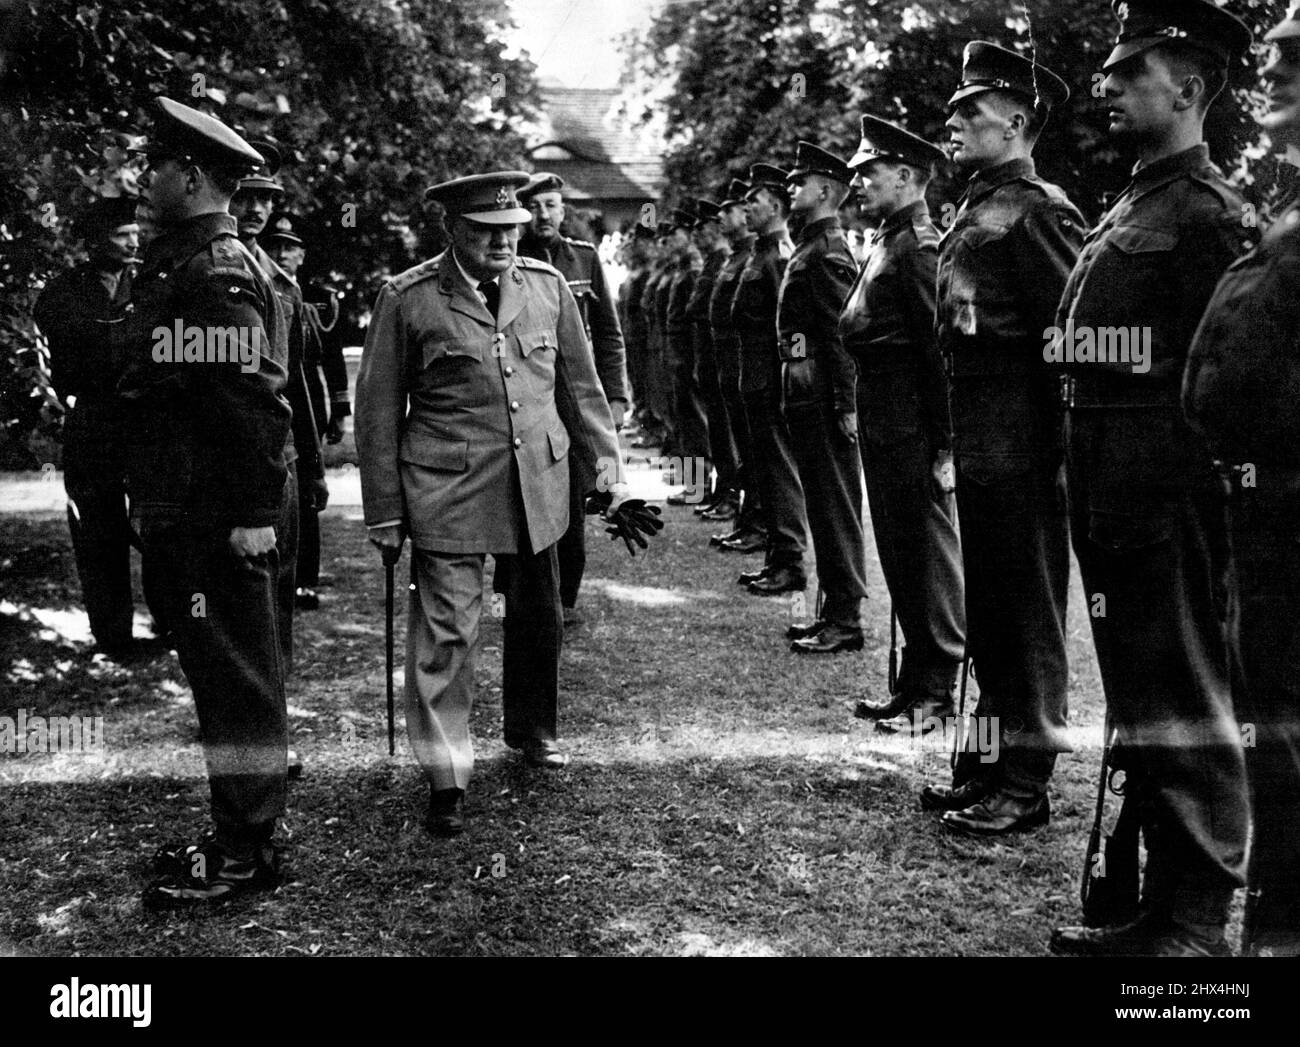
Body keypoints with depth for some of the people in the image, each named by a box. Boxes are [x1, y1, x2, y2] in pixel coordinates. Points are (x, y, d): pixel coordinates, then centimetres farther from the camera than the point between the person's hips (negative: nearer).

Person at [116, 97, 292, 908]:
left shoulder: (215, 272, -16)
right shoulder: (185, 261, 16)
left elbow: (255, 400, -22)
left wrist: (254, 513, -23)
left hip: (214, 521, -10)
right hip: (189, 513, 10)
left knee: (235, 681, -1)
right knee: (229, 678, 16)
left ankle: (247, 854, 10)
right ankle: (243, 831, 28)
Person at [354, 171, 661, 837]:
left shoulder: (548, 286, 4)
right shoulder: (407, 299, -6)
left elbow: (582, 391, 10)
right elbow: (378, 411, -1)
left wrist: (612, 483, 5)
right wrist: (386, 514, -1)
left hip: (539, 488, 4)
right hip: (448, 494, -4)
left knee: (538, 618, 16)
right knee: (445, 631, -5)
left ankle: (532, 731, 40)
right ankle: (446, 777, 7)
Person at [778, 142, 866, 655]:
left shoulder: (826, 252, -14)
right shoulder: (812, 247, 16)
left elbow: (842, 332, -20)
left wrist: (846, 405, -23)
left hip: (822, 397, -10)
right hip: (806, 393, 10)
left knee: (835, 504, -5)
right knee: (824, 502, 14)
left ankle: (846, 621, 1)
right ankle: (834, 609, 23)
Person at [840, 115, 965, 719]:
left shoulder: (921, 246, -14)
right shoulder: (882, 244, 16)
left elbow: (942, 347, -19)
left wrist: (945, 443, -21)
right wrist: (864, 415, 14)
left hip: (912, 422, -10)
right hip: (881, 419, 10)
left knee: (930, 549, -1)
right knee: (899, 551, 14)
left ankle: (936, 691, 7)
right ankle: (915, 683, 24)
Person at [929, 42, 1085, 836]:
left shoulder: (1037, 209, -12)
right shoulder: (976, 207, 15)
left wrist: (1061, 442, -17)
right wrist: (955, 428, 15)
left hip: (1022, 443, -9)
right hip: (979, 441, 9)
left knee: (1028, 611, 0)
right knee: (987, 611, 17)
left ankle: (1028, 785, 10)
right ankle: (991, 762, 29)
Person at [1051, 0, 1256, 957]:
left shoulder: (1206, 213, -11)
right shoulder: (1130, 210, 17)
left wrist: (1189, 487, -17)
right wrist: (1095, 498, 15)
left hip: (1170, 505, -9)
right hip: (1114, 500, 9)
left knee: (1186, 708, 0)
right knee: (1140, 705, 15)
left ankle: (1198, 924, 10)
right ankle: (1164, 904, 27)